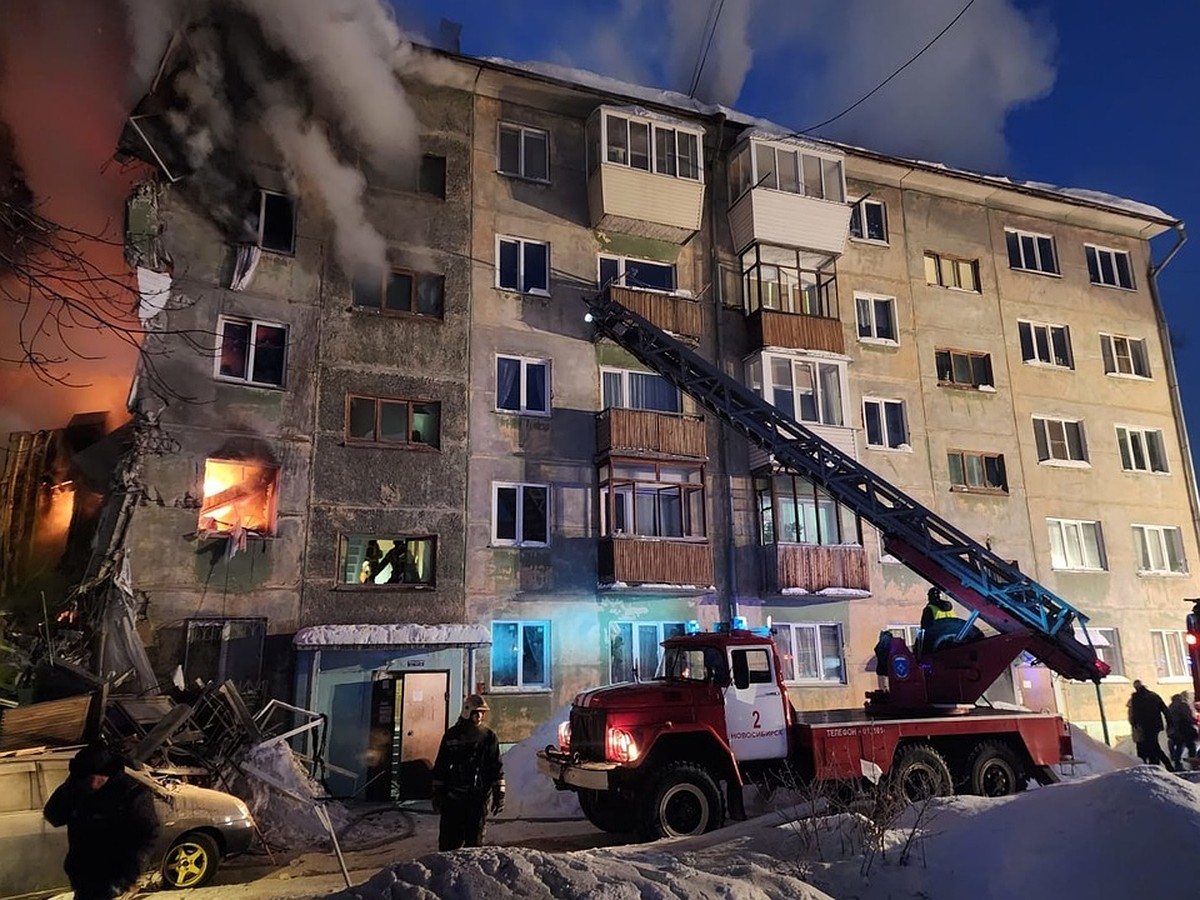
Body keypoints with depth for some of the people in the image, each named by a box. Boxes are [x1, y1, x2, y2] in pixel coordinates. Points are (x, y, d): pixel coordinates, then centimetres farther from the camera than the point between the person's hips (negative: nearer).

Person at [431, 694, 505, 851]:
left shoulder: (489, 737, 3)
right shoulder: (452, 734, 3)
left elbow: (497, 768, 4)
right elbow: (440, 766, 6)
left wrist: (499, 795, 0)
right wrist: (437, 794, 4)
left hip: (478, 798, 0)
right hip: (453, 797, 0)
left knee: (474, 841, 6)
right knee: (448, 840, 2)